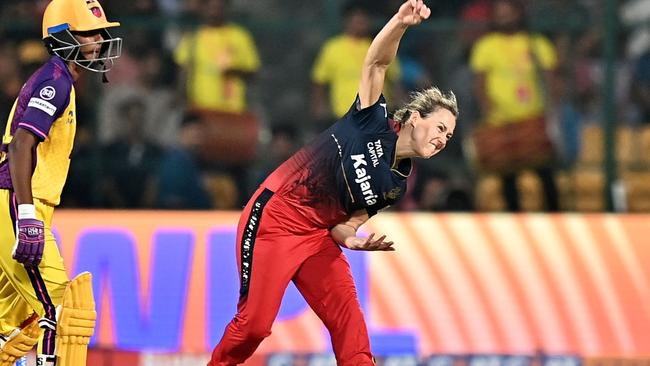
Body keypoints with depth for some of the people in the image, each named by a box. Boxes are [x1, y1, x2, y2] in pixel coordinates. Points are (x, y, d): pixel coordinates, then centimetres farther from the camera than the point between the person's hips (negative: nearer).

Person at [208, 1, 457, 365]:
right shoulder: (374, 123, -8)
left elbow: (344, 223, 8)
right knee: (254, 323, -9)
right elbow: (376, 64, -20)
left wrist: (353, 240, -16)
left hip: (317, 236, 6)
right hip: (273, 218, -6)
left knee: (350, 324, -7)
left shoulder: (396, 184, 7)